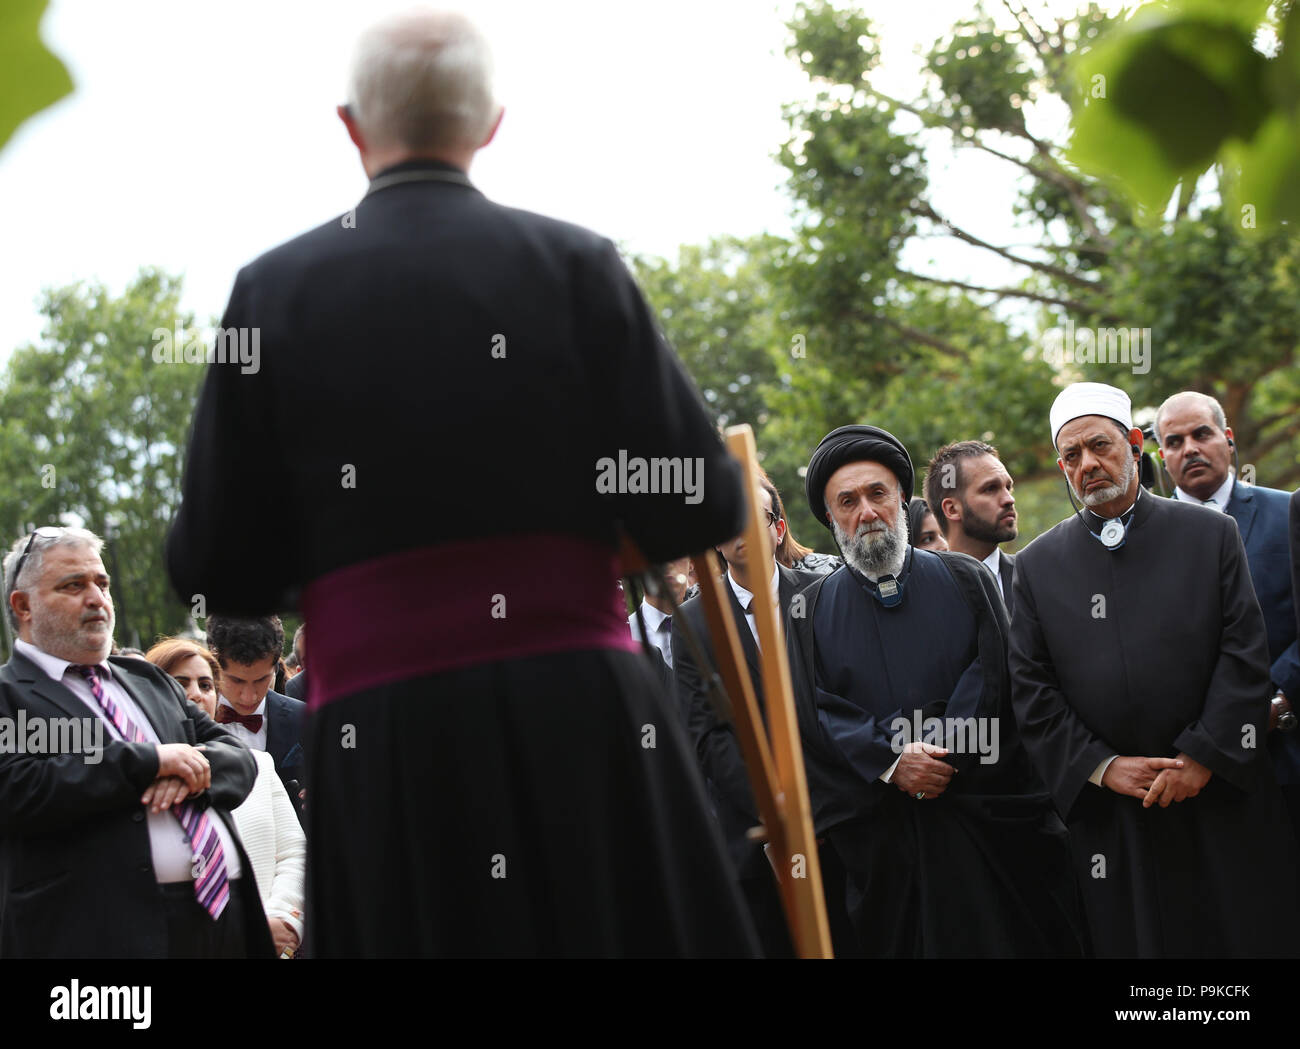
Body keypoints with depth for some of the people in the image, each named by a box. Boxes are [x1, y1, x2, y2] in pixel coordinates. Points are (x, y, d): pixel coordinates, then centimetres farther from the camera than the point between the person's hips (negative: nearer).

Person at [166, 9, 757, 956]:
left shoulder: (276, 290, 3)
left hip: (380, 740, 0)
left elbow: (213, 569, 3)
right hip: (580, 708, 0)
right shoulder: (574, 264, 2)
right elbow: (698, 514, -2)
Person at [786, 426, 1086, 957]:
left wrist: (937, 753, -14)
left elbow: (989, 675, -1)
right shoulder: (811, 610, 8)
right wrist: (890, 762, -15)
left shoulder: (964, 580, 8)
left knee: (1003, 938, -1)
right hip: (879, 829, 0)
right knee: (899, 941, 2)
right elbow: (813, 712, -2)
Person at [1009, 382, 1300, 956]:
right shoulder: (1038, 565, 7)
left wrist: (1203, 759, -10)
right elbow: (1031, 690, 3)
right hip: (1108, 818, 1)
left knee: (1245, 936, 2)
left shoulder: (1212, 535, 4)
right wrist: (1102, 767, -7)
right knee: (1130, 938, 2)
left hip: (1220, 797, 0)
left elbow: (1245, 656, -2)